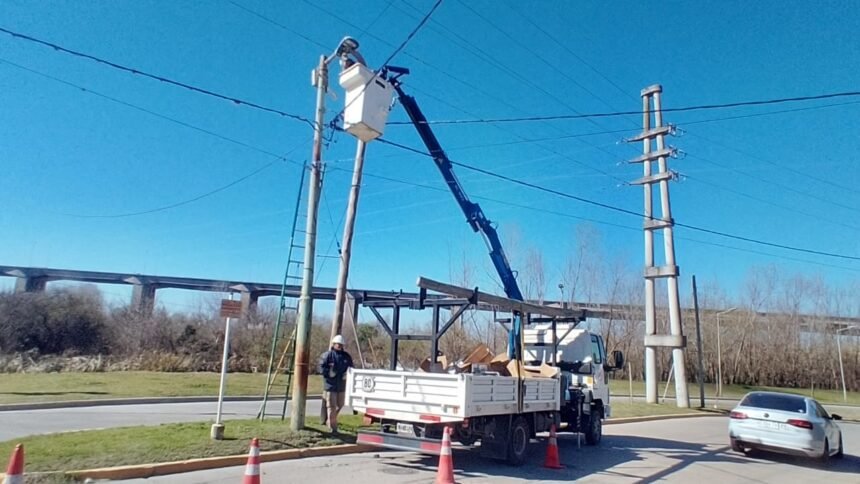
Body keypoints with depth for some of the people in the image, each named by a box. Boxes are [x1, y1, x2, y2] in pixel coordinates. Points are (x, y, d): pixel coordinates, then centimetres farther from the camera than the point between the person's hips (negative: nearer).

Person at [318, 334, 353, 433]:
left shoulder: (346, 356, 8)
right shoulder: (328, 355, -6)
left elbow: (351, 368, 14)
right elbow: (321, 367, -9)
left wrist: (347, 374, -4)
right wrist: (329, 373, -21)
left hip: (341, 385, 5)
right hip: (330, 385, -5)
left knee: (340, 405, 14)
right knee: (331, 407, -1)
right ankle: (333, 428, 6)